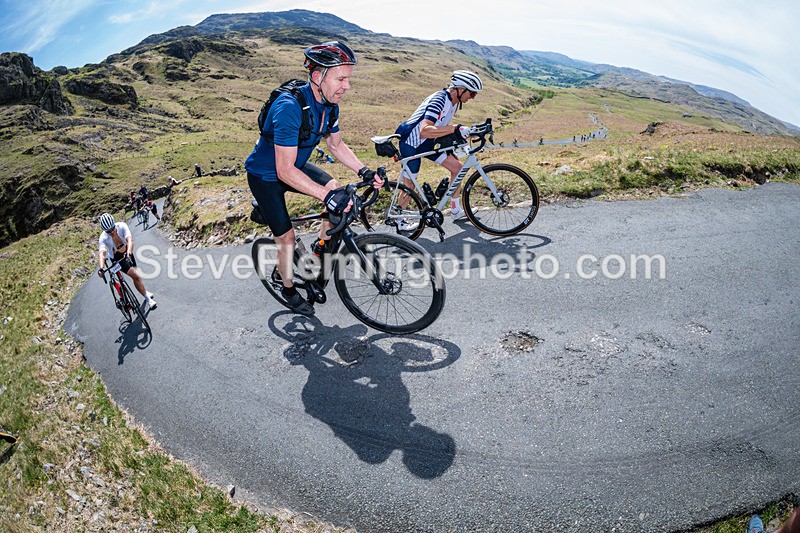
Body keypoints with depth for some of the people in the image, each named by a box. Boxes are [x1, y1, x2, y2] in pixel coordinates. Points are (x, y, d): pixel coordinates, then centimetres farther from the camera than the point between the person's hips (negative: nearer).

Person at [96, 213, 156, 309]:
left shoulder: (121, 226, -28)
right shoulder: (103, 238, -30)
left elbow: (130, 239, -42)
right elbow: (101, 253, -43)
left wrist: (129, 253, -61)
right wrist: (101, 268, -61)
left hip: (127, 252, 3)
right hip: (117, 258, -3)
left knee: (135, 276, 16)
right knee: (135, 276, -16)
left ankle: (144, 291, 42)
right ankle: (148, 299, -6)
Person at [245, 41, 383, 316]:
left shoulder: (329, 104, -12)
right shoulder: (290, 108, -36)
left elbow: (336, 144, 3)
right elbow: (285, 171, -38)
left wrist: (364, 171, -11)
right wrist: (326, 195, -47)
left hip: (295, 164, 7)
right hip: (266, 176, -6)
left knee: (337, 191, -14)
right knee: (286, 236, -3)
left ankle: (323, 249, 6)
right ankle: (289, 290, 23)